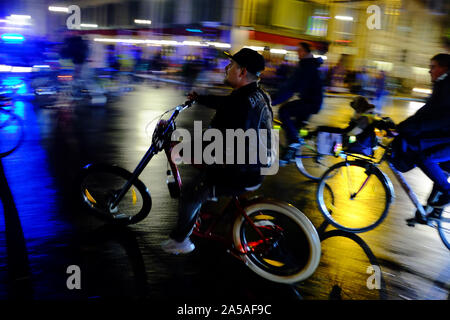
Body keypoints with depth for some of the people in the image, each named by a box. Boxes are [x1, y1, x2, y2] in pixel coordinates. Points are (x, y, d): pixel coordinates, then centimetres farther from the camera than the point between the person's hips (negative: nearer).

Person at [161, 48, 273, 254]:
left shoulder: (243, 103, -28)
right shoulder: (256, 94, 4)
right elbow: (224, 103, 22)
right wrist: (200, 98, 34)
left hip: (241, 175, -10)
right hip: (255, 164, 10)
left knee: (190, 193, 2)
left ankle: (180, 240, 20)